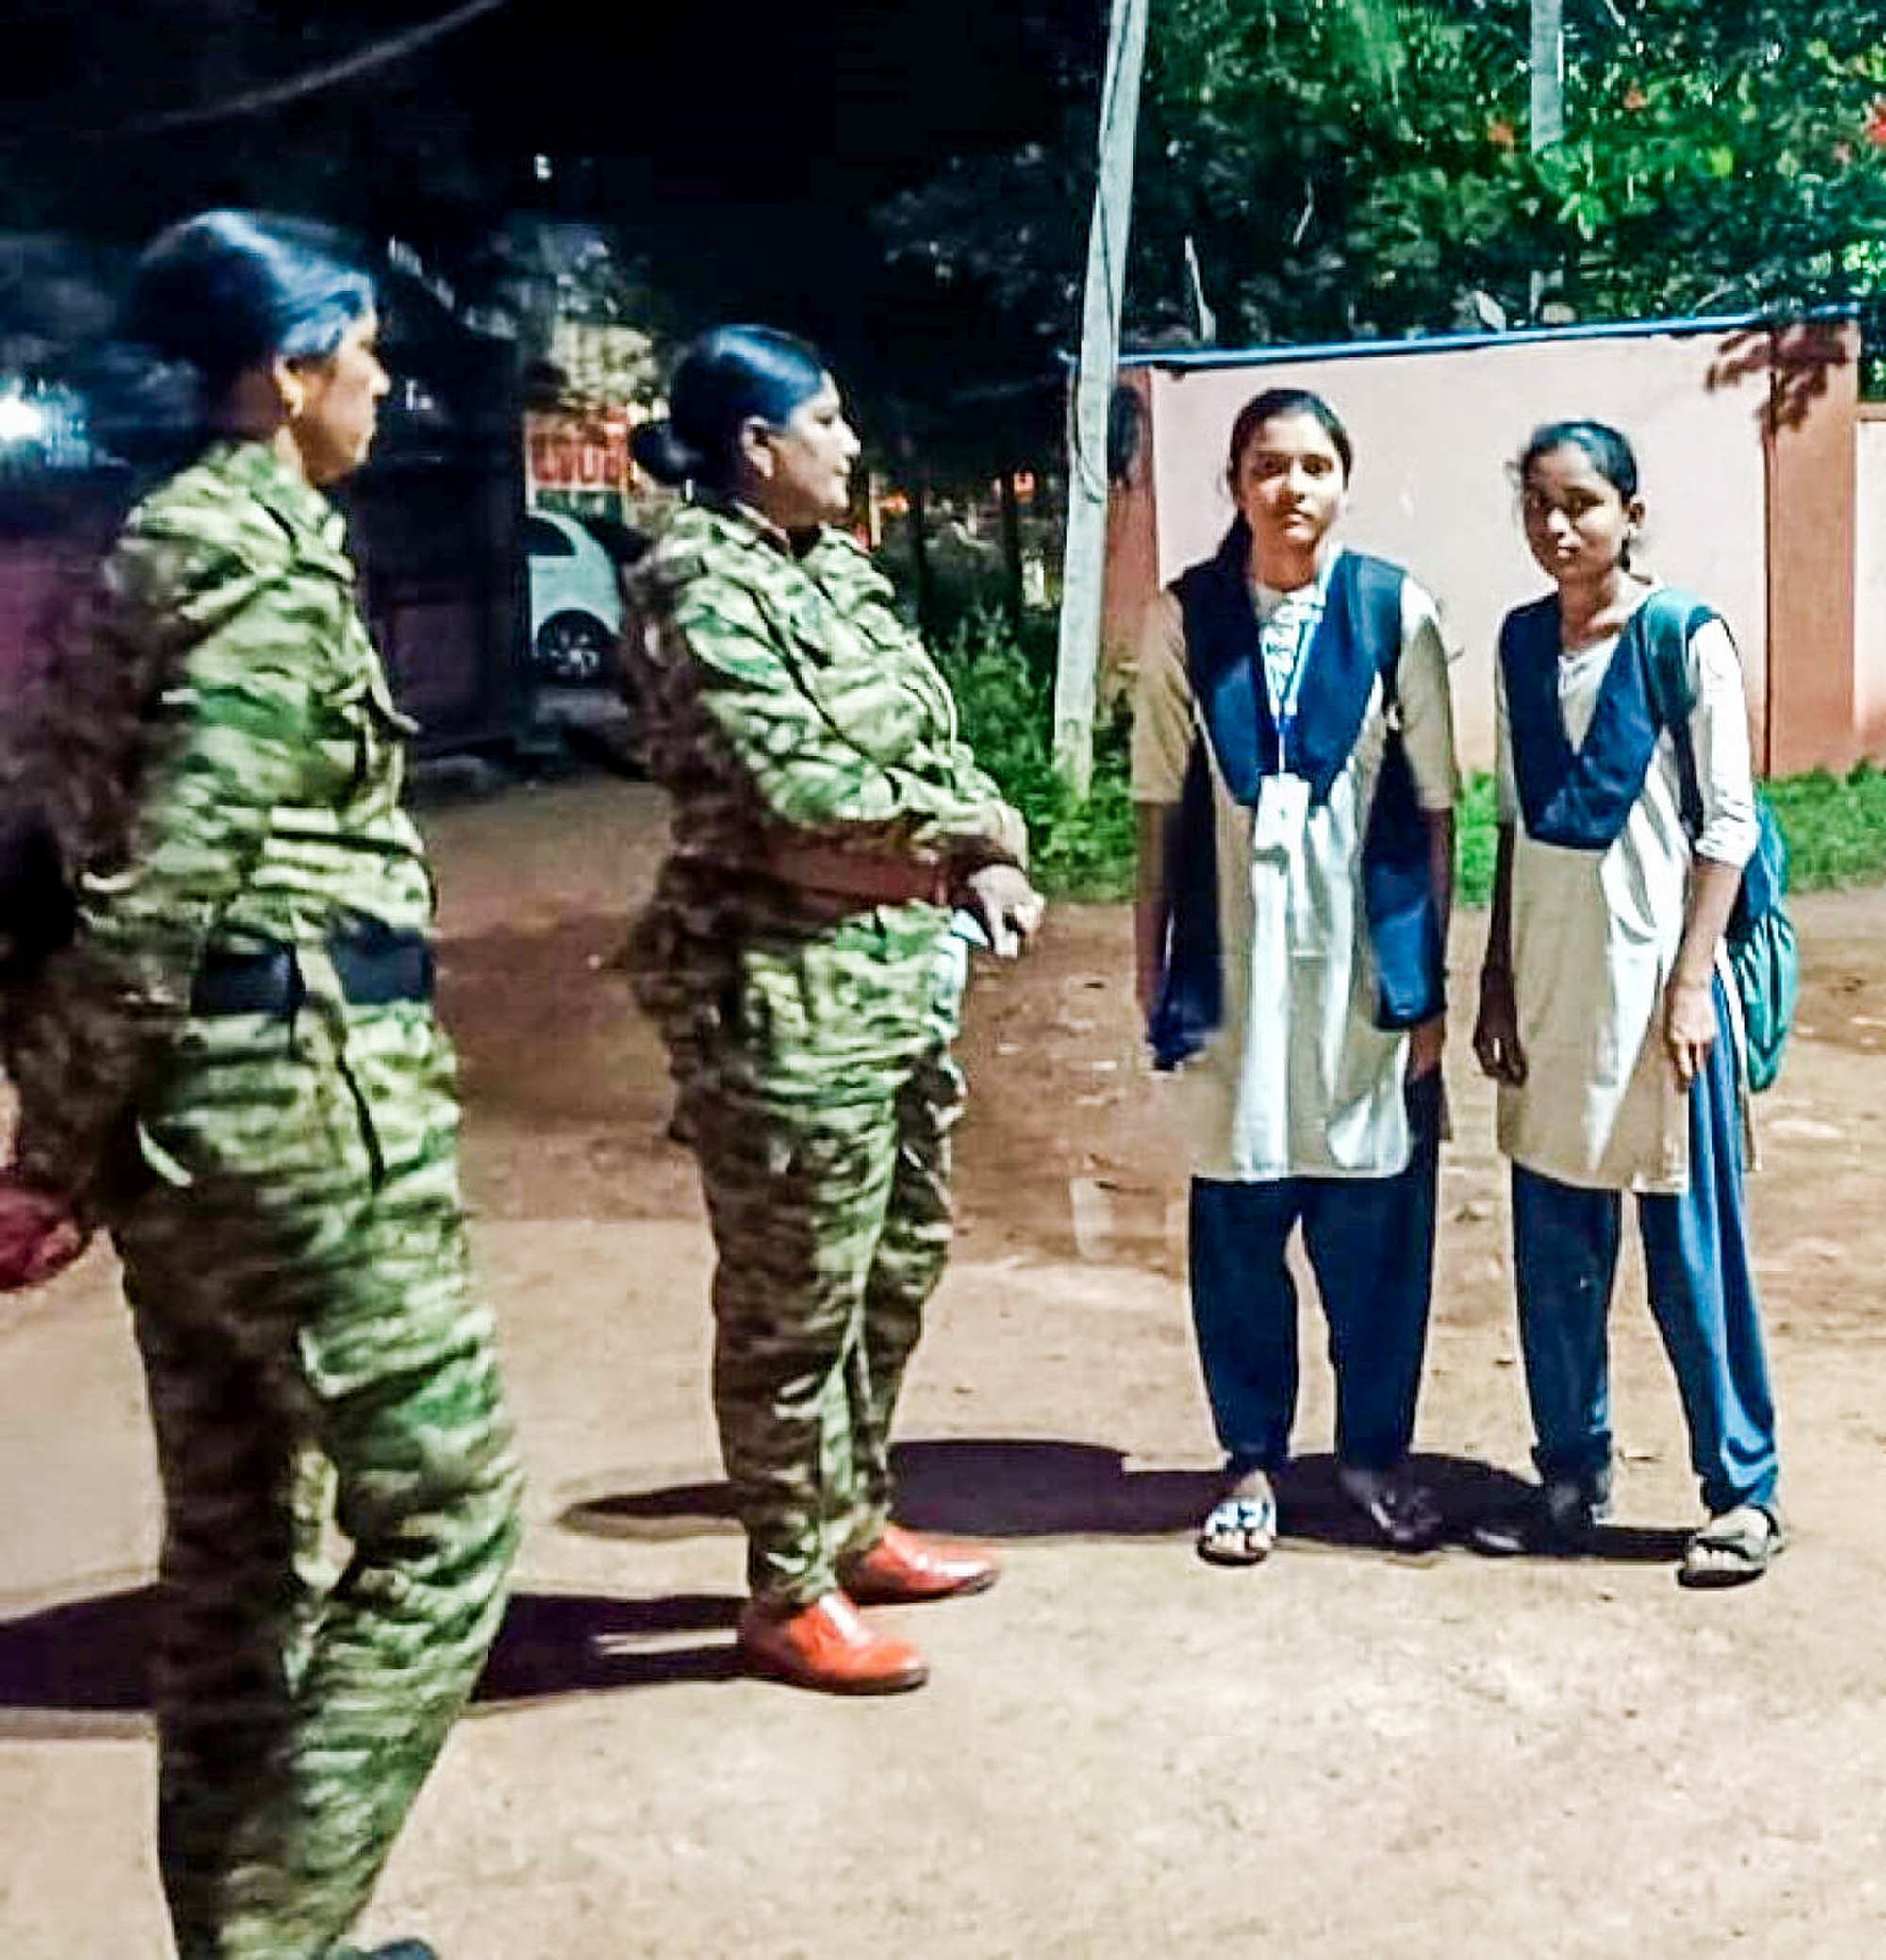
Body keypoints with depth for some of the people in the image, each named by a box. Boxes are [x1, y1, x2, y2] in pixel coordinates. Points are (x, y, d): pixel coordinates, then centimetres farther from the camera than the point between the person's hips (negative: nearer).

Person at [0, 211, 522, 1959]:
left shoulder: (163, 541, 16)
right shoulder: (272, 562, -12)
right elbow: (163, 887, -18)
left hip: (186, 1097, 10)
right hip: (297, 1095, -10)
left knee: (241, 1535, 16)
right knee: (442, 1510, -1)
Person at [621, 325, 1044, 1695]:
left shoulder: (837, 565, 13)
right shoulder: (700, 588, -14)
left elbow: (932, 737, 15)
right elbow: (798, 786, -23)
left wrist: (982, 861, -5)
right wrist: (982, 828, -9)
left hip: (902, 975, 10)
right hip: (787, 993, -10)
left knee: (899, 1267, 20)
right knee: (797, 1305, 2)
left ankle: (856, 1526, 36)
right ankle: (789, 1593, 17)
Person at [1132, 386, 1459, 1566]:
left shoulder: (1397, 613, -1)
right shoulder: (1186, 619, 2)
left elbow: (1436, 806, 1)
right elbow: (1163, 806, 5)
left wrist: (1430, 980, -1)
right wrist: (1154, 971, 3)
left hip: (1367, 965, -1)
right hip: (1236, 969, 1)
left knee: (1377, 1225, 6)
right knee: (1238, 1225, 6)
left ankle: (1377, 1448, 25)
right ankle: (1253, 1459, 22)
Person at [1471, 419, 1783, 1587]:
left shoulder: (1686, 637, -6)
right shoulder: (1522, 642, 9)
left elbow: (1729, 824, -7)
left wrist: (1691, 984, -13)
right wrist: (1497, 976, 11)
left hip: (1653, 975, -5)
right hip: (1549, 979, 5)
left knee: (1691, 1246, 0)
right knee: (1553, 1247, 9)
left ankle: (1744, 1491, 13)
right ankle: (1572, 1479, 22)